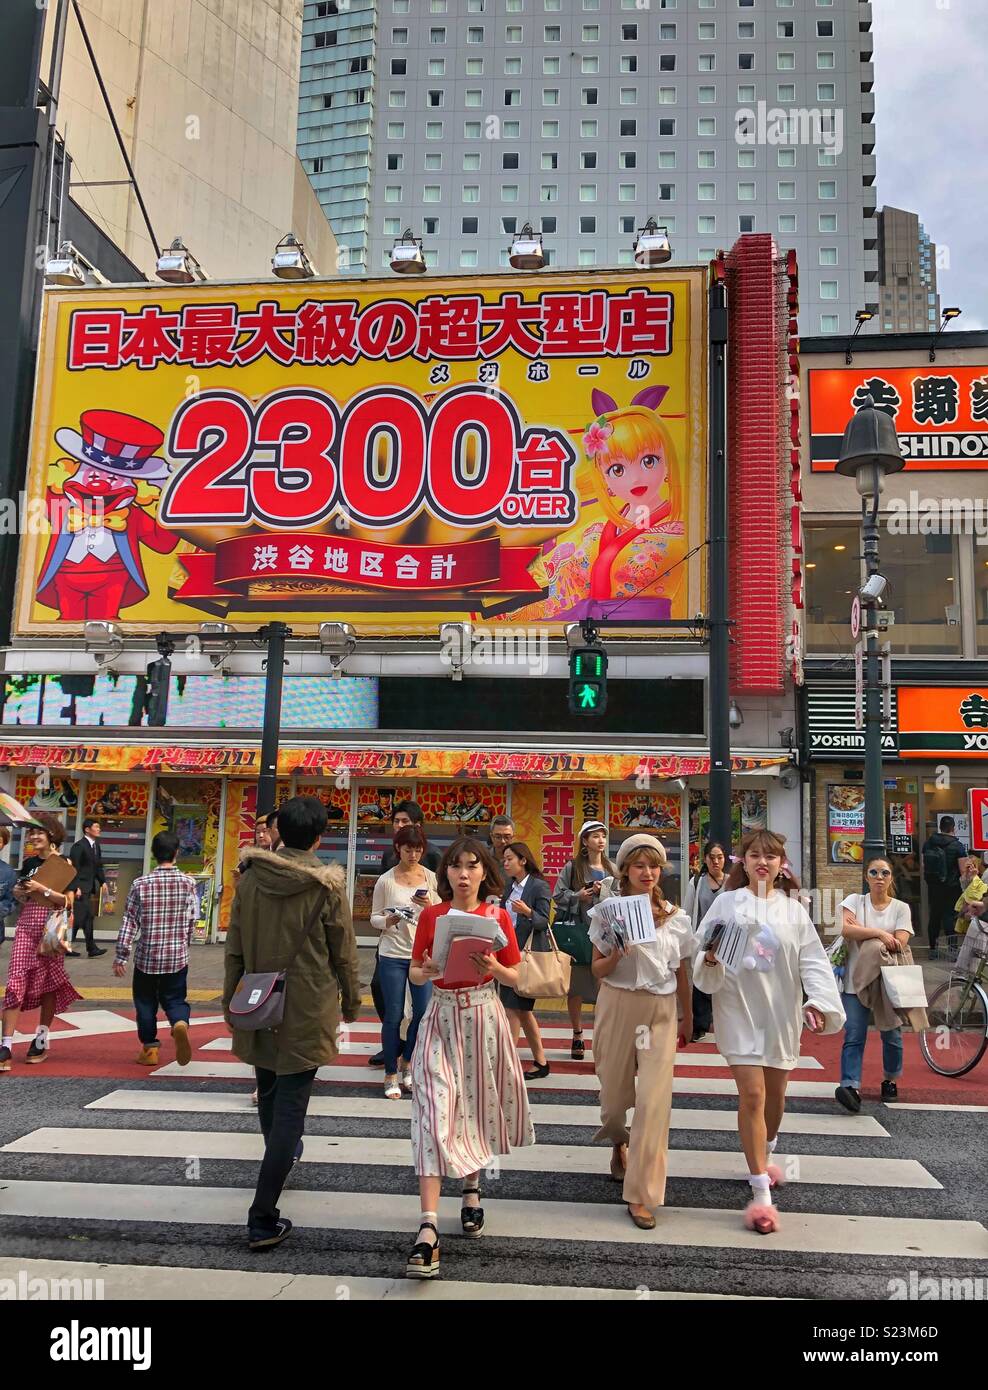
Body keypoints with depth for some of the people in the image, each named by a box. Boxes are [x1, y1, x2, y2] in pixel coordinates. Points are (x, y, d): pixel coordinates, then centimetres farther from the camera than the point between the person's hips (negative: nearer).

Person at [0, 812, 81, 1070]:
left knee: (49, 982, 6)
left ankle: (42, 1039, 20)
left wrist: (41, 889, -18)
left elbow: (68, 901, -10)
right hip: (26, 925, 4)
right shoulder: (29, 863, 11)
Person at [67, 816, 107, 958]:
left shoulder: (96, 845, 12)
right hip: (80, 887, -9)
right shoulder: (79, 846, -14)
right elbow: (74, 868, -18)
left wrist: (102, 881, 5)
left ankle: (91, 948, 14)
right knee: (77, 917, -6)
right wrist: (76, 887, -21)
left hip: (88, 887, 9)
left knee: (88, 918, 11)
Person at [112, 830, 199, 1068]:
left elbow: (130, 921, -5)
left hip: (147, 955, 0)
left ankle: (150, 1048, 19)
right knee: (174, 998, 11)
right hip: (177, 956, 1)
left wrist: (120, 956, 1)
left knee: (145, 1000, 15)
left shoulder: (140, 883, -7)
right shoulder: (188, 882, -5)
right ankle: (180, 1023, -19)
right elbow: (192, 919, -1)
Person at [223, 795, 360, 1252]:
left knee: (269, 1091, 25)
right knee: (291, 1105, -1)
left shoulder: (250, 879, -3)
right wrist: (351, 1002, 10)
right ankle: (263, 1218, -4)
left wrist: (230, 1001, 15)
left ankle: (281, 1154, 51)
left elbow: (234, 949, 4)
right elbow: (344, 954, -5)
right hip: (307, 1012, -4)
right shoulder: (326, 887, -13)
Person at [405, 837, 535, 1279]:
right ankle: (428, 1231, -13)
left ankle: (471, 1189, 40)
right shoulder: (430, 916, -2)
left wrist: (494, 968, -19)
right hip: (441, 1018, -1)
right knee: (436, 1115, -10)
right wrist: (426, 971, -18)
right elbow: (414, 972, 4)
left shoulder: (498, 917, -3)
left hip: (484, 1018, 1)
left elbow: (517, 977, 2)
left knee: (476, 1107, 13)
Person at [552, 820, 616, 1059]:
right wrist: (577, 896, -13)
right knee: (576, 984, 3)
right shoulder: (573, 867, 3)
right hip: (578, 932, -2)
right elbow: (558, 895, 1)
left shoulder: (611, 869, 12)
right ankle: (578, 1036, 18)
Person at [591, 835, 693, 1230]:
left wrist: (688, 1018, 18)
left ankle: (640, 1196, 1)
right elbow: (598, 969, 0)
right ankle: (619, 1142, 47)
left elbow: (681, 973, 12)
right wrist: (618, 954, -20)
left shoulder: (676, 917, 2)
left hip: (661, 1012, 1)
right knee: (615, 1094, 11)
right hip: (618, 1005, 0)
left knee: (654, 1101, -8)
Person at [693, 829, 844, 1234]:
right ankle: (760, 1192, -2)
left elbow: (813, 959, -2)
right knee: (752, 1094, -9)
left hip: (781, 1010, 3)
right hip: (739, 1008, -3)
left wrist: (819, 1001, -15)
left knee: (775, 1092, 17)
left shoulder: (793, 909, 3)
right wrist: (710, 958, -26)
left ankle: (764, 1155, 45)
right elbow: (701, 948, -4)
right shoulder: (727, 902, -3)